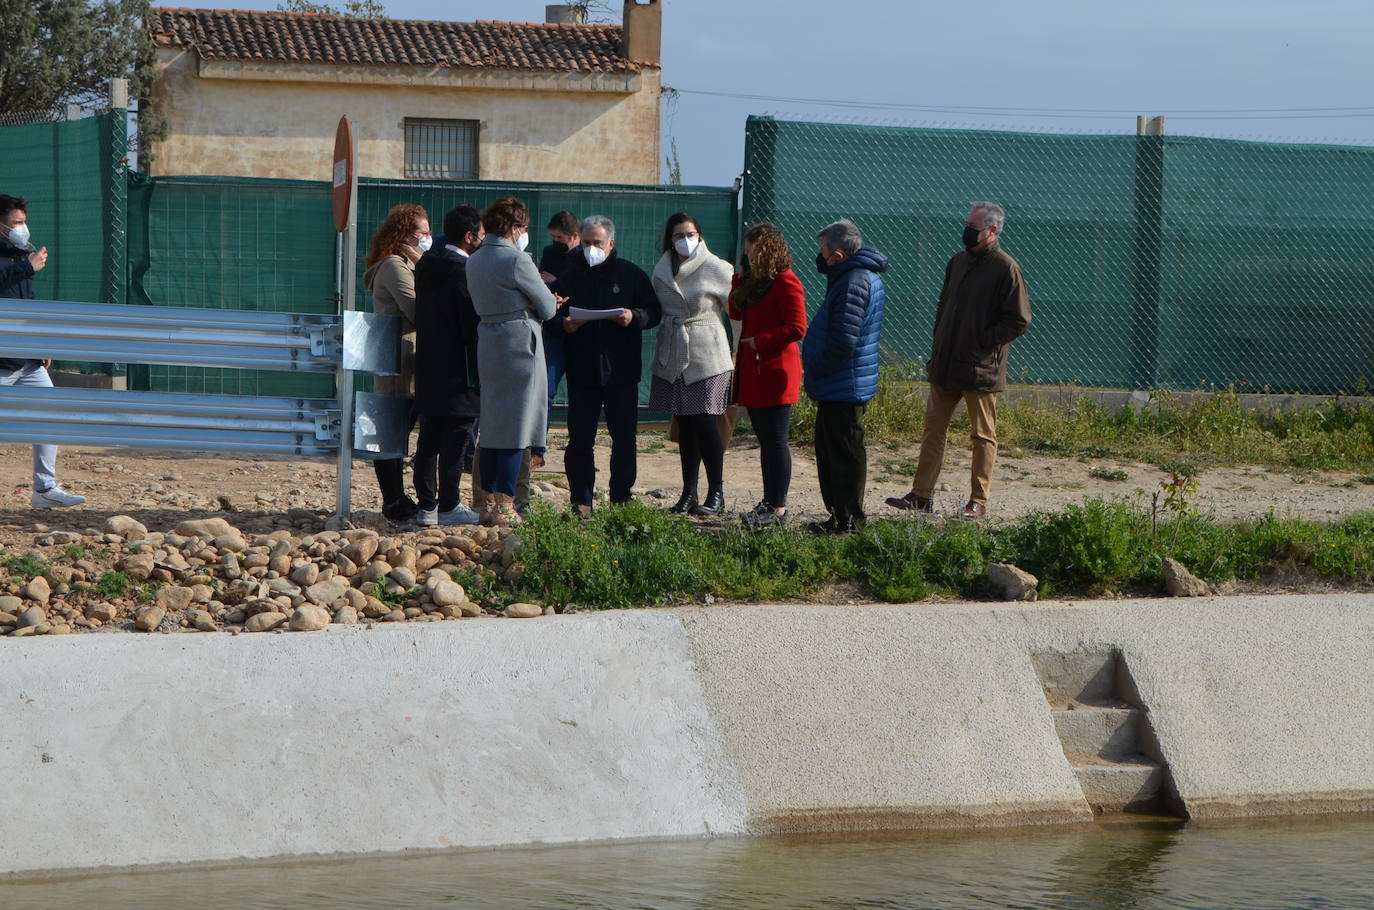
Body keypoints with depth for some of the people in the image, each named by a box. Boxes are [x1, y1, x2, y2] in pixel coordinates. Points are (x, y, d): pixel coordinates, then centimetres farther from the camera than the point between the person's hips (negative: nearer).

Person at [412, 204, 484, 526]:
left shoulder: (425, 264, 10)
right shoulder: (462, 269, -16)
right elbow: (472, 323, -16)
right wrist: (478, 371, -11)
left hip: (428, 367, 8)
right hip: (458, 371, -8)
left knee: (429, 438, 10)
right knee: (456, 438, -1)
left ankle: (427, 505, 12)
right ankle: (448, 506, 2)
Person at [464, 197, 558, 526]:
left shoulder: (475, 261, 10)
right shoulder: (517, 261, -14)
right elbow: (548, 308, -9)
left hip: (488, 346, 8)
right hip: (519, 345, -8)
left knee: (491, 425, 11)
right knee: (515, 425, -4)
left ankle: (489, 502, 12)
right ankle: (504, 507, -5)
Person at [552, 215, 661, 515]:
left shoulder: (631, 274, 6)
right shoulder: (571, 275, 8)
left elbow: (654, 311, 5)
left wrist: (634, 317, -15)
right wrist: (563, 323, -12)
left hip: (621, 370, 0)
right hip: (582, 371, 0)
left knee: (624, 439, 3)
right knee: (580, 439, -2)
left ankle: (621, 498, 12)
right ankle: (581, 500, 2)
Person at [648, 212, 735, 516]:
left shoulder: (716, 269, -5)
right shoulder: (662, 271, 10)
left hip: (707, 356, -5)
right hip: (673, 357, 5)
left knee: (706, 422, -9)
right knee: (685, 425, 6)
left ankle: (716, 494, -2)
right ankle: (688, 493, 9)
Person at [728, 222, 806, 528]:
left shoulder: (785, 282, -12)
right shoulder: (755, 279, 16)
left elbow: (796, 328, -18)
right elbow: (736, 313, 17)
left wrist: (758, 341, -15)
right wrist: (739, 283, 5)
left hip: (775, 372, -10)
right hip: (754, 371, 10)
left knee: (775, 441, -7)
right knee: (765, 441, 13)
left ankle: (778, 508, -6)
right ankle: (769, 502, 18)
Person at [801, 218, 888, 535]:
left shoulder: (854, 282, -21)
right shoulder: (863, 275, 13)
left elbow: (843, 341, -25)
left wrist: (814, 369, -14)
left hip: (844, 387, -11)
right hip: (842, 387, 11)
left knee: (844, 454, -5)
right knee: (829, 450, 17)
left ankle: (847, 521, 0)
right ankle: (841, 517, 24)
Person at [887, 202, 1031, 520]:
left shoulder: (1006, 268, -10)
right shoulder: (958, 262, 12)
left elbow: (1019, 321, -12)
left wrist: (983, 341, -13)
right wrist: (938, 345, 12)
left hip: (981, 369, -7)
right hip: (946, 365, 7)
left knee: (982, 435, 2)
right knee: (933, 428, 7)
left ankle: (979, 502, 6)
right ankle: (921, 495, 11)